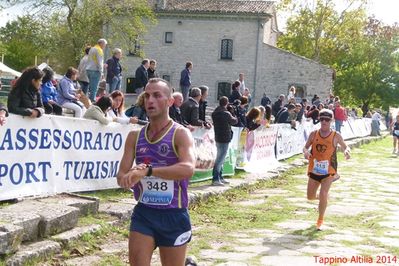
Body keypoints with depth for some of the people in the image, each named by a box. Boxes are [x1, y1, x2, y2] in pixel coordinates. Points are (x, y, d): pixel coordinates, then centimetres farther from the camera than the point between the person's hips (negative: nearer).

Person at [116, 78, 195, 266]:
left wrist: (147, 170, -37)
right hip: (143, 213, 3)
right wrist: (131, 178, -23)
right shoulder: (134, 137, 4)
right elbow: (121, 176, 2)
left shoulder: (181, 134, -10)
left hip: (174, 216, -3)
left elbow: (188, 168, -29)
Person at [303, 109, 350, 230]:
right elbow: (306, 147, 6)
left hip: (328, 171, -3)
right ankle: (324, 196, 46)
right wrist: (306, 152, -18)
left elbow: (345, 147, 7)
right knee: (310, 197, 10)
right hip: (314, 169, 3)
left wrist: (346, 151, -17)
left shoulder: (336, 136, -4)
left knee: (323, 195, -16)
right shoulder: (314, 134, 1)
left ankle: (320, 219, 6)